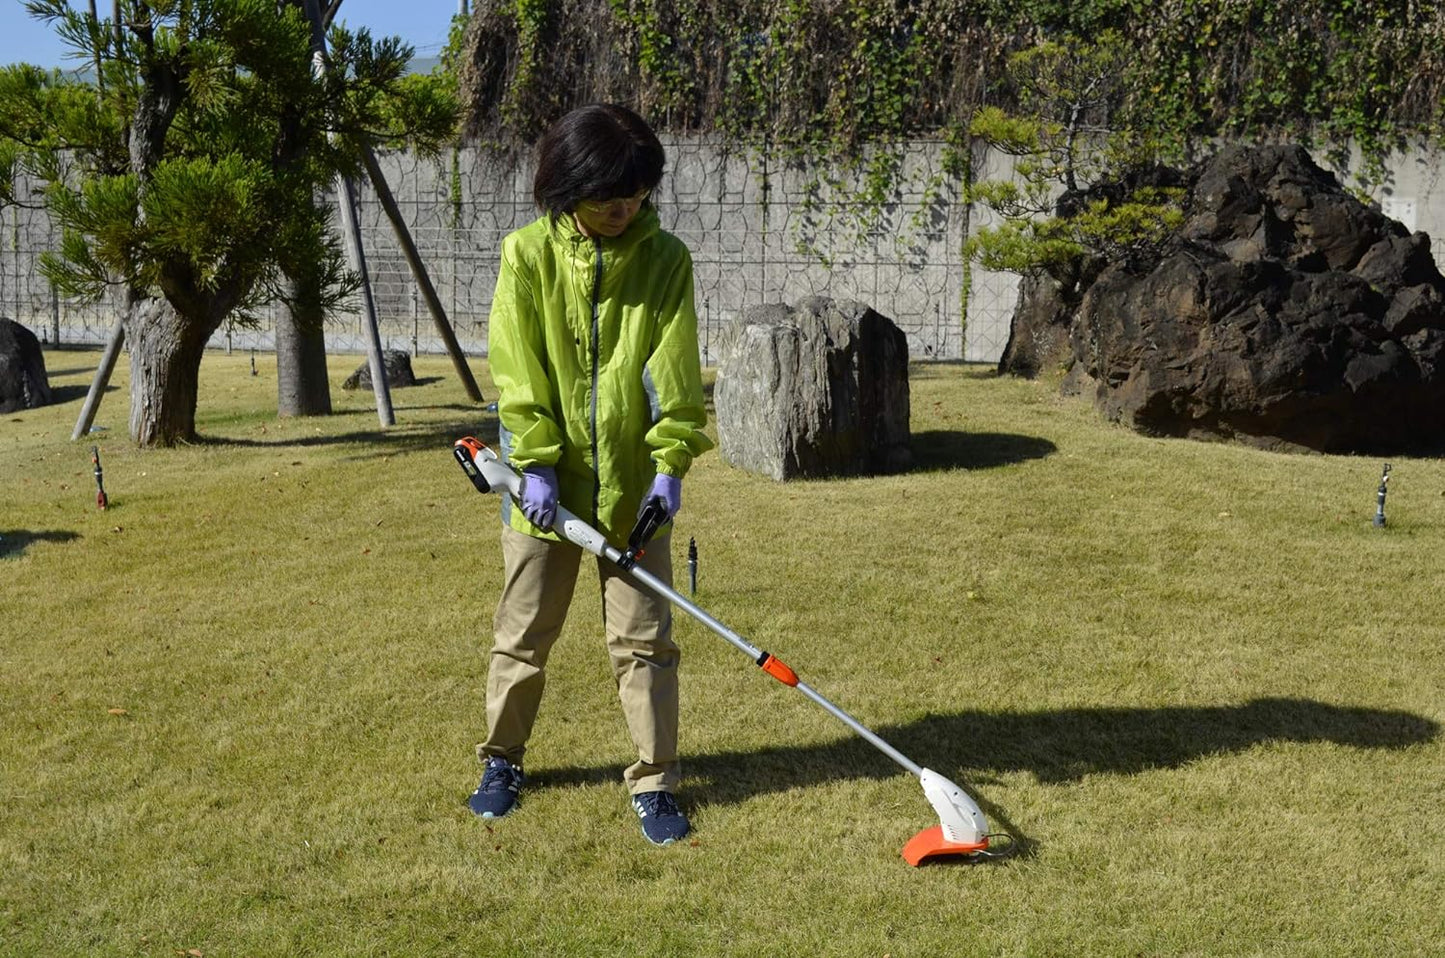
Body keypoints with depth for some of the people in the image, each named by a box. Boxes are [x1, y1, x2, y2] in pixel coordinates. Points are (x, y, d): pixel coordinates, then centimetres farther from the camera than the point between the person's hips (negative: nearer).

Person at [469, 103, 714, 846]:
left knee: (643, 639, 4)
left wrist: (671, 463, -14)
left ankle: (653, 783, 16)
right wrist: (536, 463, -12)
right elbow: (516, 370, -6)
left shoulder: (665, 260, -2)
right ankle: (503, 760, 33)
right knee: (523, 634, 12)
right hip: (547, 484, 0)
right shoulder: (528, 254, -5)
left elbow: (674, 371, -5)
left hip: (632, 486, 0)